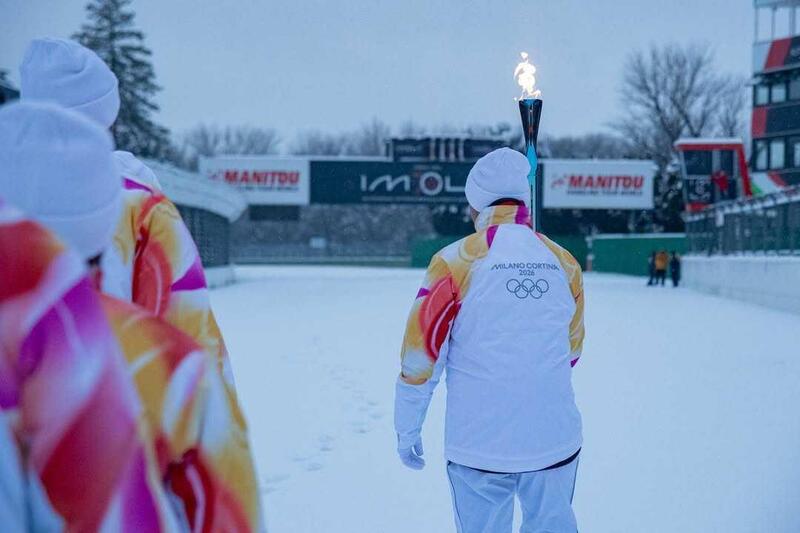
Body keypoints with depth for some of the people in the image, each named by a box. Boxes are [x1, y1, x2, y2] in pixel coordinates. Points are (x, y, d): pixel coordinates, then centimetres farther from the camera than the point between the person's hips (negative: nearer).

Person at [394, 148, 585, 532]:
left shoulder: (456, 262, -8)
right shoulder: (564, 263, 2)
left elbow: (420, 354, -6)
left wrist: (406, 429, 5)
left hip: (479, 446, -3)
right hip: (557, 442, 3)